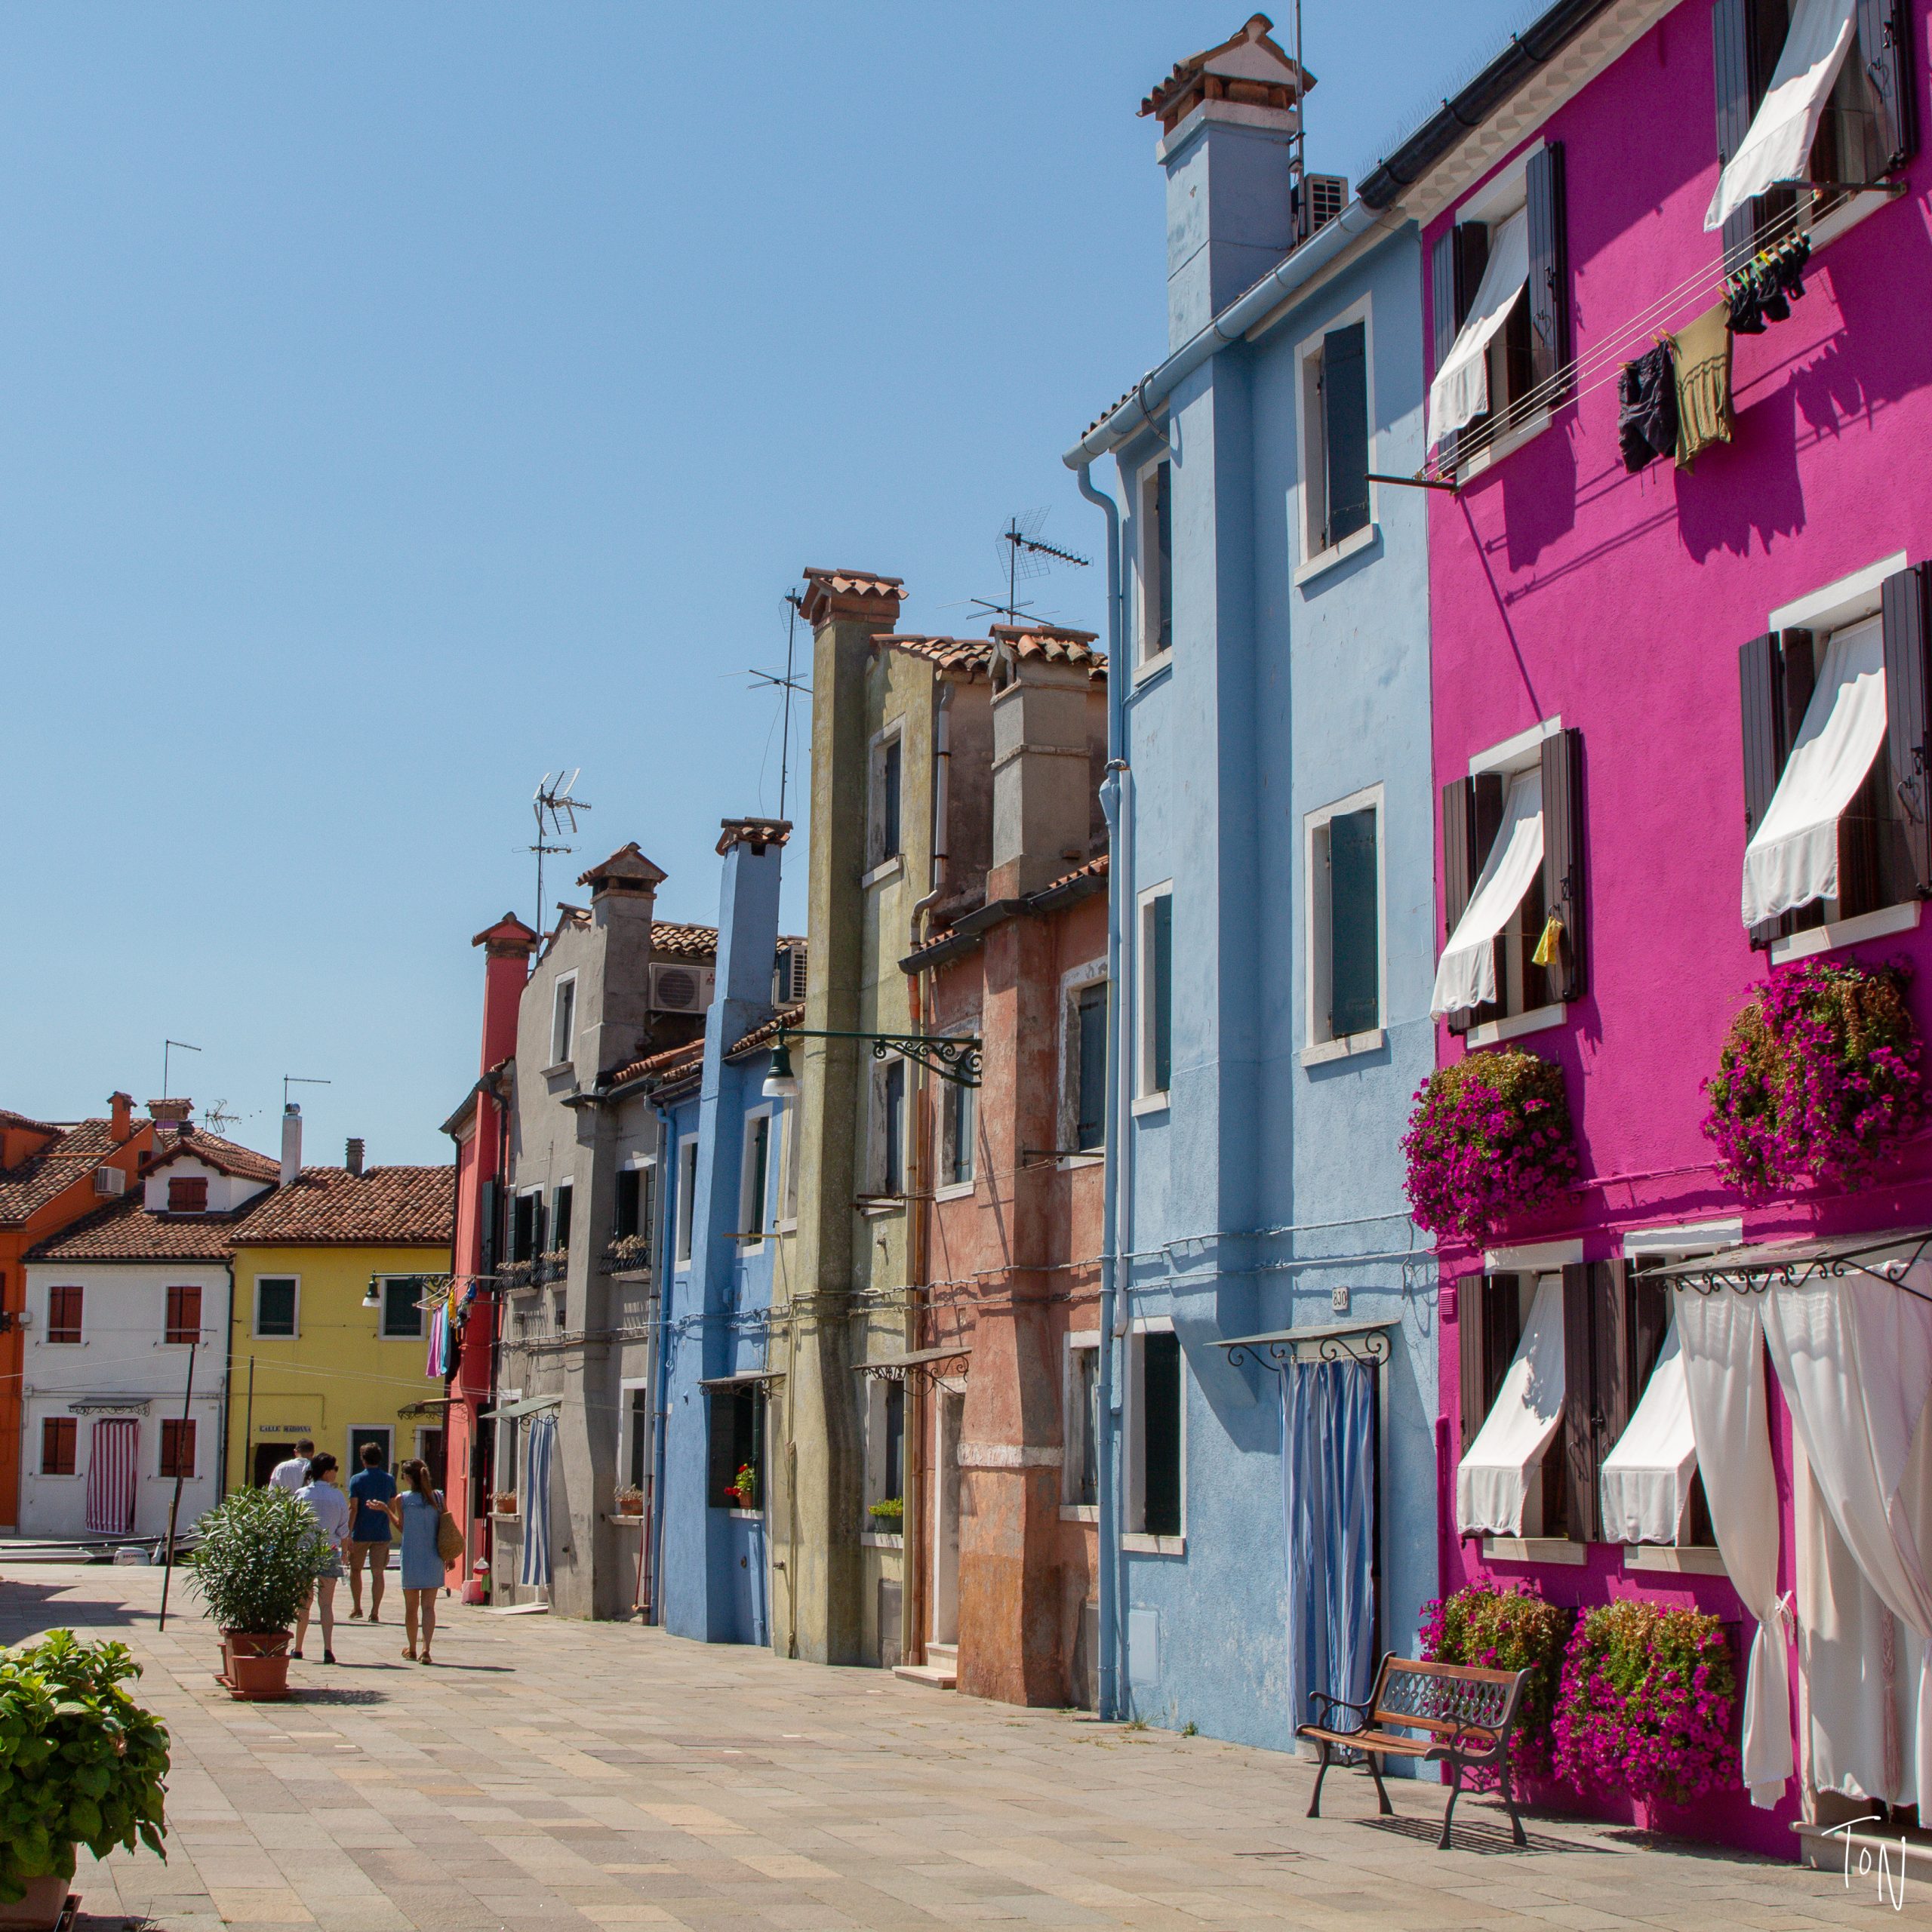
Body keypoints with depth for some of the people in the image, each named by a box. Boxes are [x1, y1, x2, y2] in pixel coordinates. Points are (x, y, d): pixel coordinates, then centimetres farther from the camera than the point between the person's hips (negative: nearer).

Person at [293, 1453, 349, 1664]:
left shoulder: (302, 1494, -4)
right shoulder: (338, 1496, -3)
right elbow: (343, 1529, 2)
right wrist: (344, 1553, 18)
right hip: (330, 1551, -1)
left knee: (304, 1602, 13)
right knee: (326, 1603, 0)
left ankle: (298, 1648, 20)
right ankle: (328, 1648, -13)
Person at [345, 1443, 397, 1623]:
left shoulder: (357, 1479, -6)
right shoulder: (389, 1480, 4)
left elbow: (353, 1508, -10)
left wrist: (348, 1534, -10)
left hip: (360, 1533, -2)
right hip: (382, 1534, 2)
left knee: (355, 1569, 16)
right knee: (378, 1573, 2)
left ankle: (356, 1608, 19)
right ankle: (375, 1612, -3)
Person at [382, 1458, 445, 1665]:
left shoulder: (402, 1499, -6)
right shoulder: (438, 1497, -2)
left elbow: (402, 1527, 1)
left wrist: (387, 1510, 15)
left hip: (411, 1559, -1)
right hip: (433, 1560, 1)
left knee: (411, 1607, 13)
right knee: (428, 1607, 2)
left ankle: (412, 1650, 25)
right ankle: (426, 1650, -11)